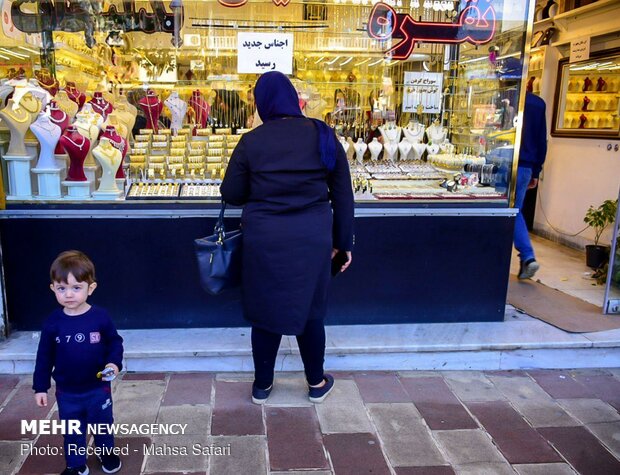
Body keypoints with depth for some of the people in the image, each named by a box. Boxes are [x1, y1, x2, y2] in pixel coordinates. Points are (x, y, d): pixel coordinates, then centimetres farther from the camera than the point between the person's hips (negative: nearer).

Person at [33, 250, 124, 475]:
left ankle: (107, 453, 45)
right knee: (72, 432, 17)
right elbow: (44, 356, -3)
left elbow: (115, 343, -4)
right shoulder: (53, 323, -12)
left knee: (103, 425, 19)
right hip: (67, 392, 1)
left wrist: (114, 363, -20)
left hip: (98, 388, -1)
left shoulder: (101, 317, -17)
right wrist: (40, 387, 0)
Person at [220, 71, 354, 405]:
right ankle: (317, 384, 33)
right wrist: (343, 242, 11)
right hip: (313, 237, 1)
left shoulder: (252, 141, -4)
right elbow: (343, 196, 3)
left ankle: (262, 386, 30)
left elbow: (231, 194, 1)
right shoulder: (323, 136, 0)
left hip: (265, 238, -1)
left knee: (265, 310, 15)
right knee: (310, 311, 17)